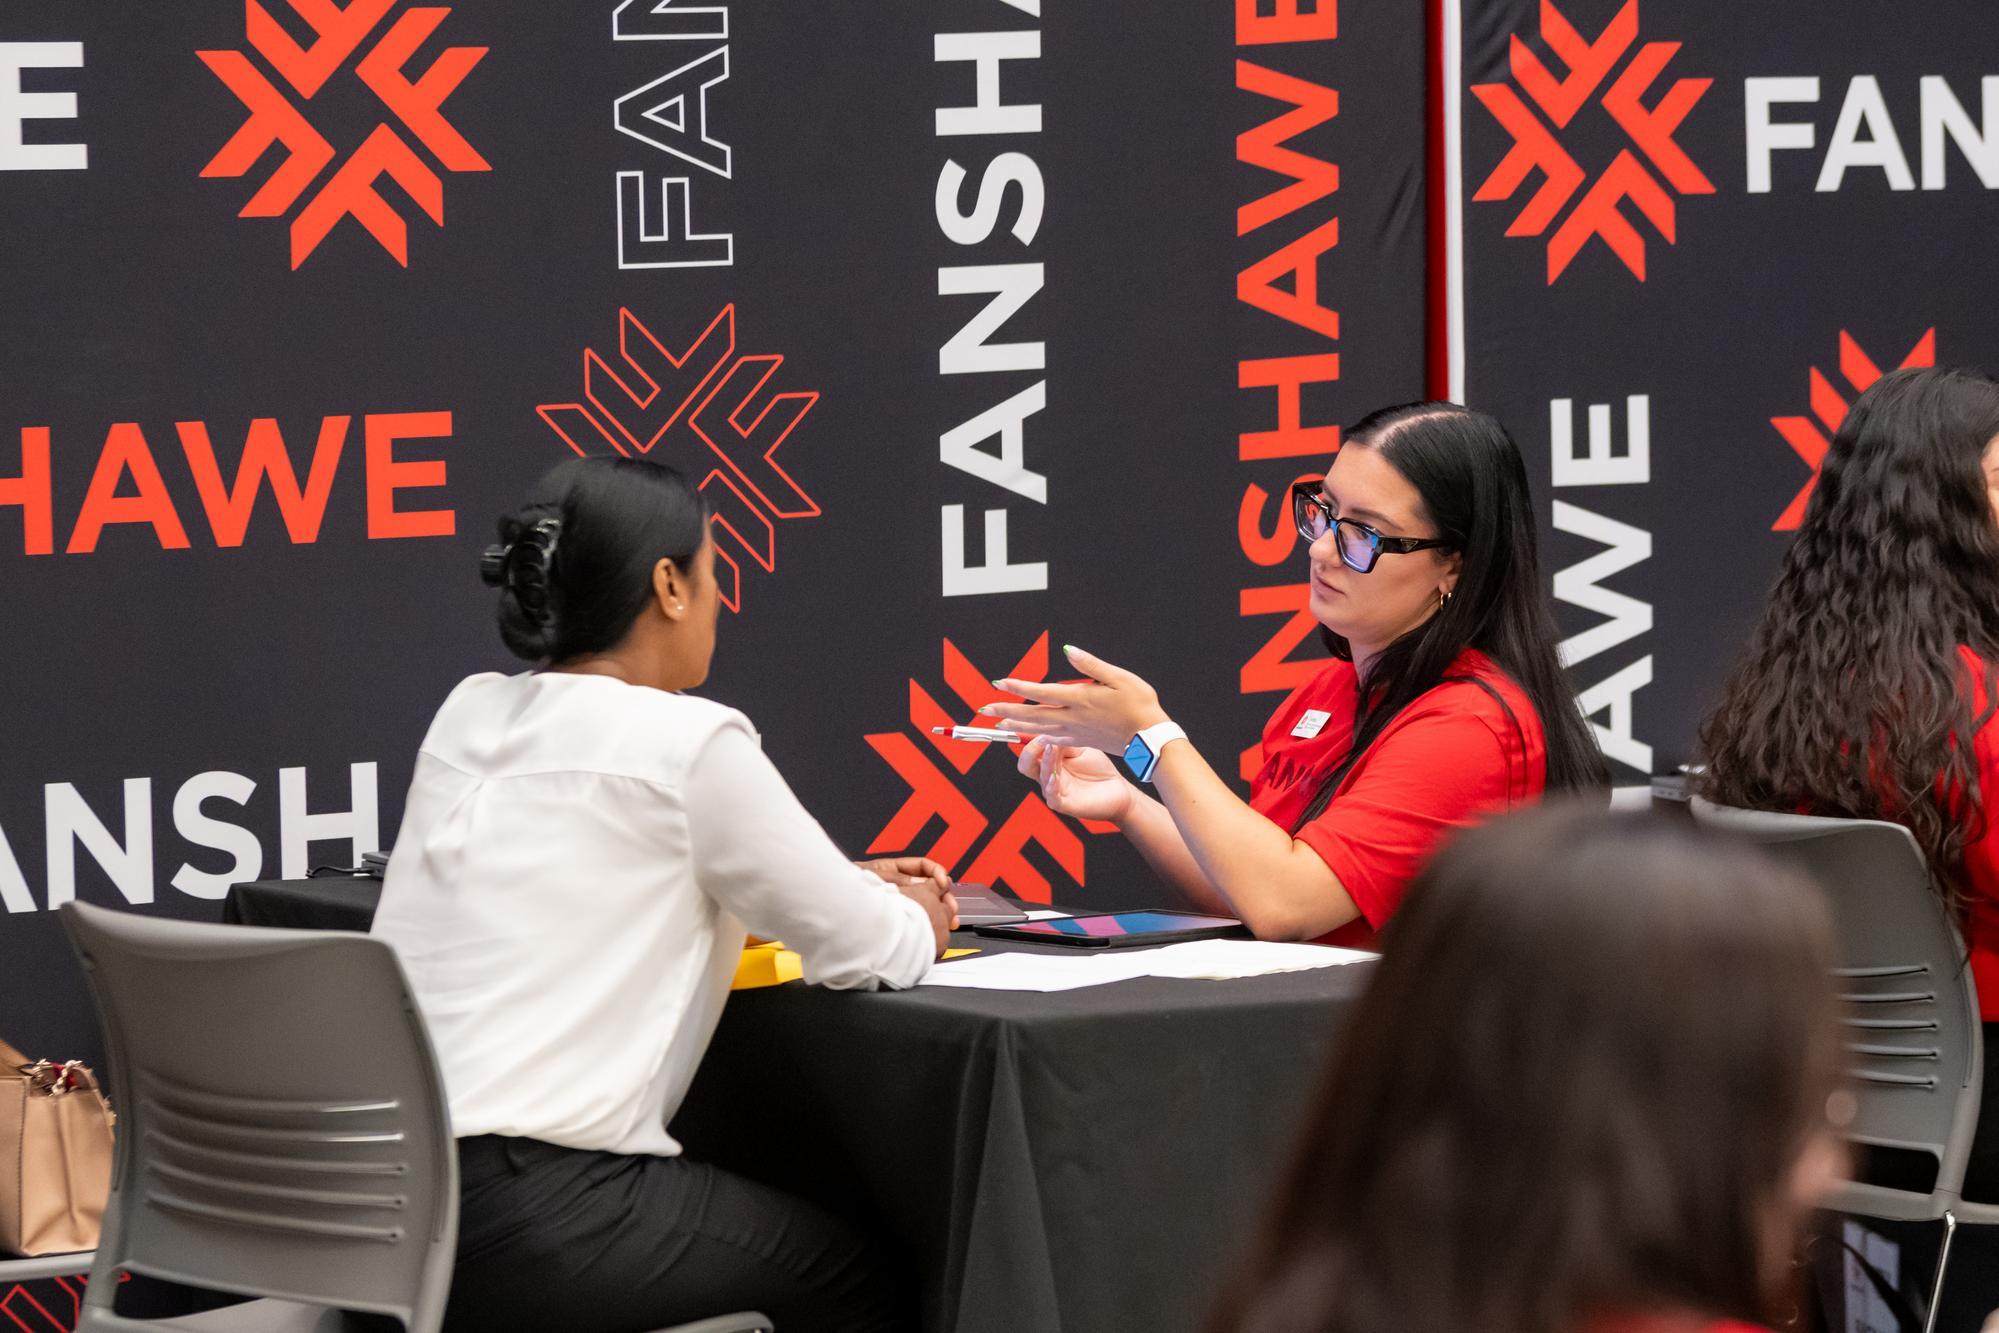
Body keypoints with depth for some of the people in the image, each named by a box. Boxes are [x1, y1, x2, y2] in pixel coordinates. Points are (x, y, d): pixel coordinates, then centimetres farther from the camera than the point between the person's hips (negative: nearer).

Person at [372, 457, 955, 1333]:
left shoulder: (468, 717, 13)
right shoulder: (687, 742, -8)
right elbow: (863, 952, -1)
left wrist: (853, 893, 27)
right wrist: (919, 924, 22)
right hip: (523, 1217, -8)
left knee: (783, 1233, 29)